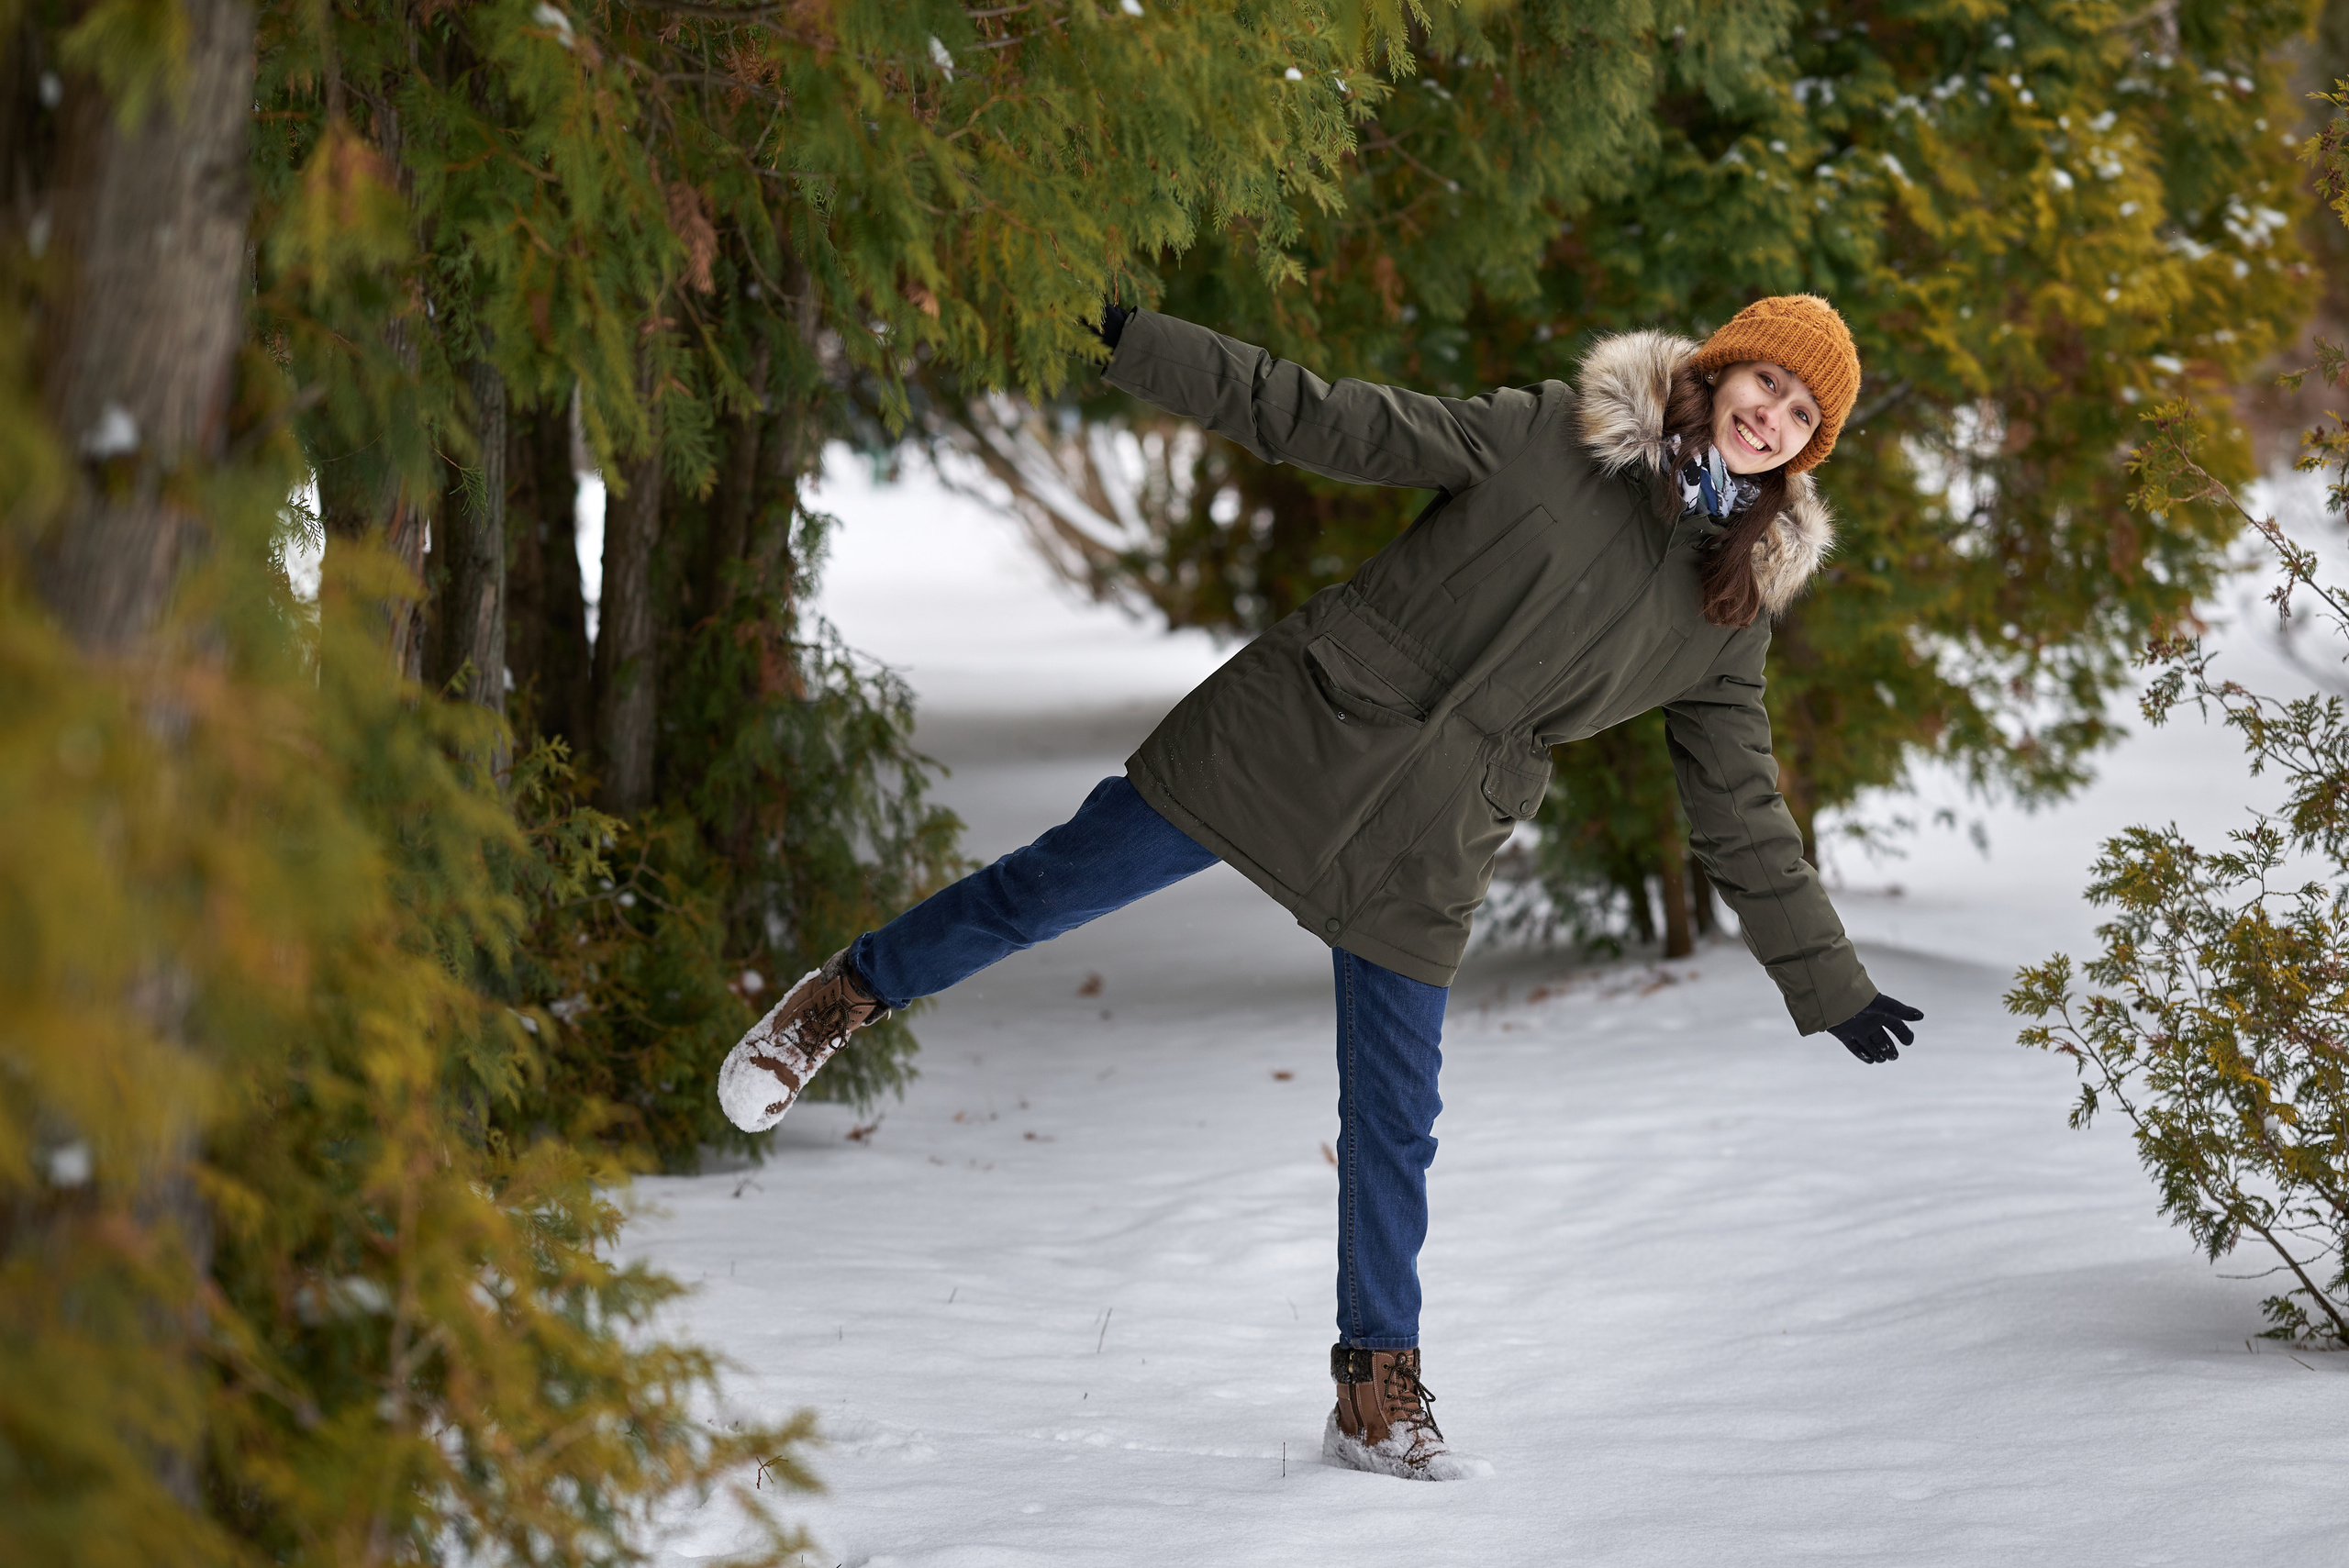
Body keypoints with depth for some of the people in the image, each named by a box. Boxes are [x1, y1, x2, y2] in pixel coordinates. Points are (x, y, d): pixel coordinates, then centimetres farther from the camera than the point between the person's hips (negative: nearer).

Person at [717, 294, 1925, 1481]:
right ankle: (848, 996, 26)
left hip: (1421, 866, 3)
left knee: (1395, 1128, 4)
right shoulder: (1548, 436, -6)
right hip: (1293, 738, -2)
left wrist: (1828, 984, 12)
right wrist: (1138, 346, -11)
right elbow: (1328, 421, -5)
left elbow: (1738, 812, 12)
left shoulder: (1732, 610, 4)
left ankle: (1378, 1393, 16)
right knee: (1056, 886, 1)